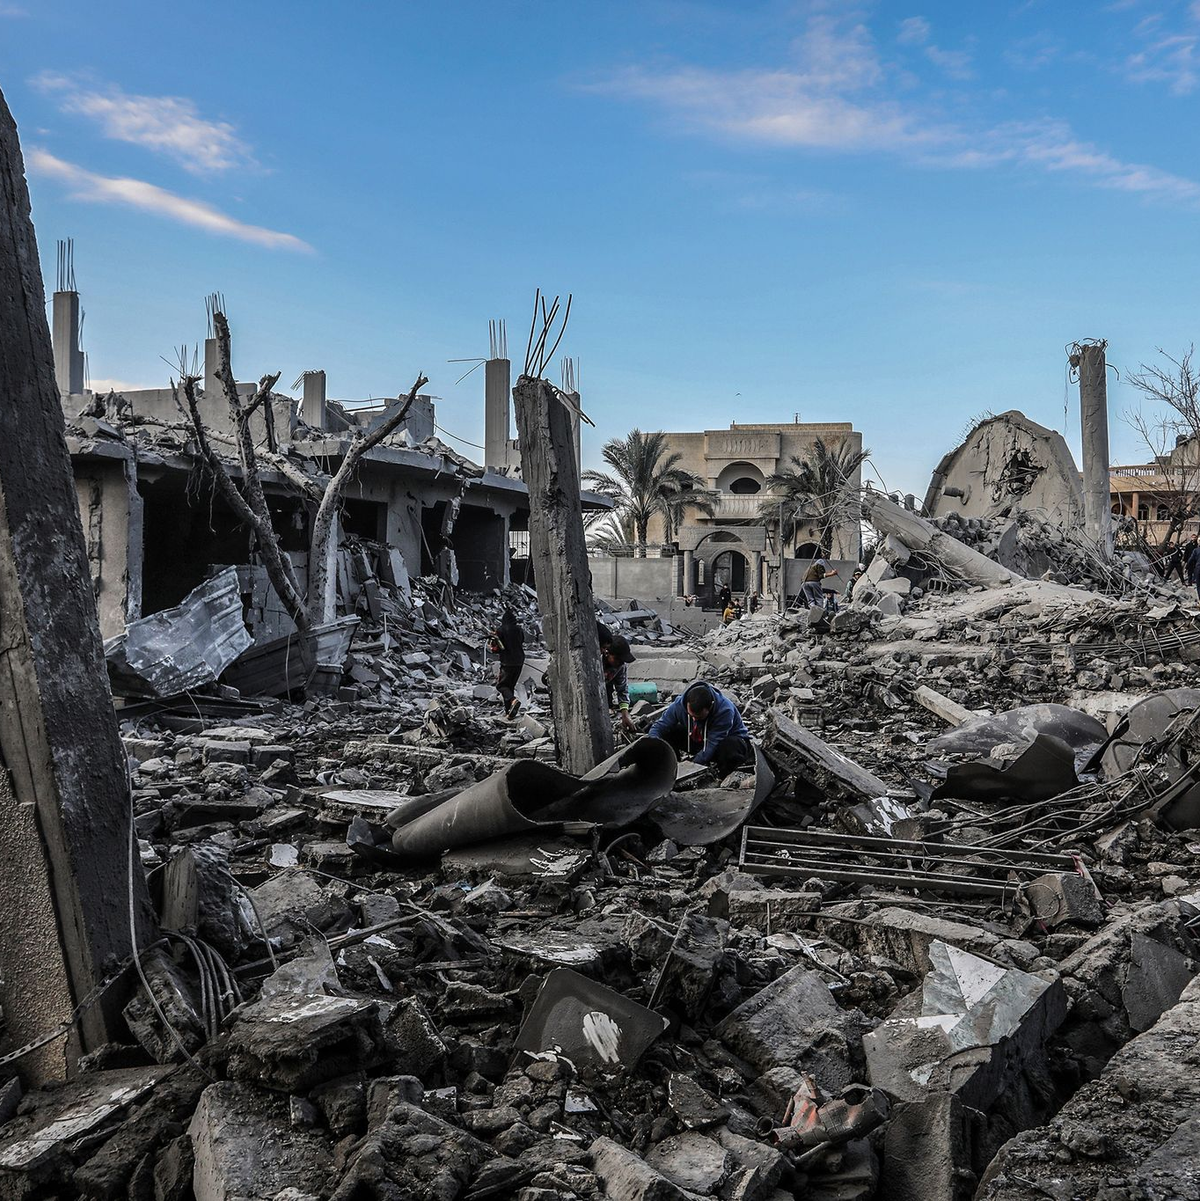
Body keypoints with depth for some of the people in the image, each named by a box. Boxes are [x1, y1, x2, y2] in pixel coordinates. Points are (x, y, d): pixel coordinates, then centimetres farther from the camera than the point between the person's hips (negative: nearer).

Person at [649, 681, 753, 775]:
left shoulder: (725, 710, -36)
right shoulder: (679, 704, -24)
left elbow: (711, 746, -35)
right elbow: (657, 728, -18)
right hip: (698, 740, 4)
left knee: (730, 746, -41)